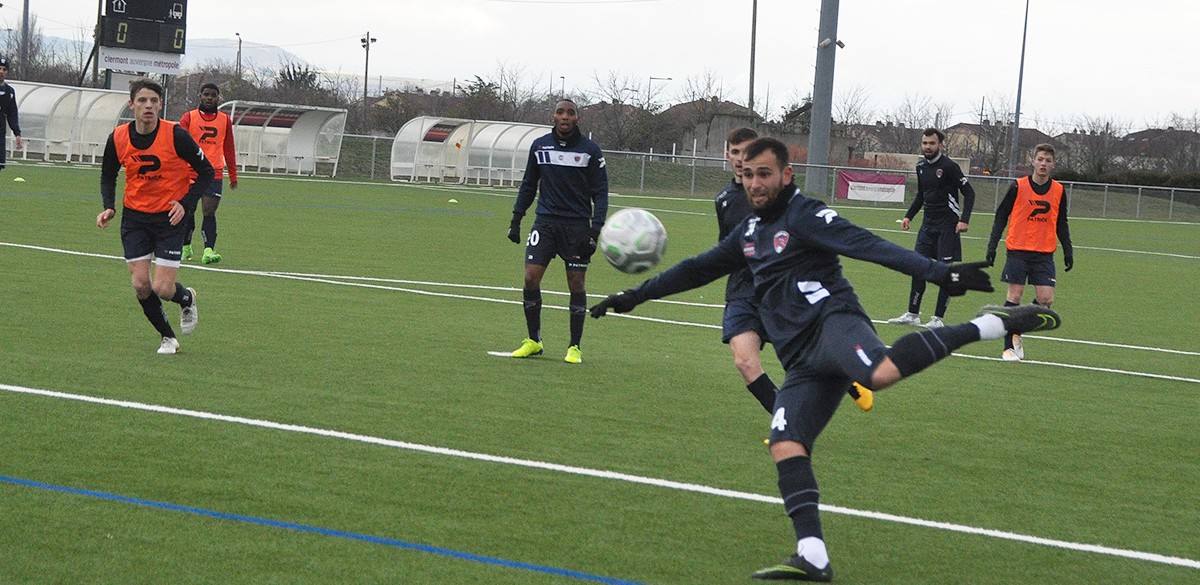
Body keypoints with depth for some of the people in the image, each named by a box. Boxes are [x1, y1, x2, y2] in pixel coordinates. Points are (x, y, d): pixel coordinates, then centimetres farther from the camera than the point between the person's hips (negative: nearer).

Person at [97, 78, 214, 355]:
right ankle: (167, 337, 19)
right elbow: (108, 176, 12)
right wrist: (108, 207, -5)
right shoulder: (118, 138, -6)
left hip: (169, 218, -3)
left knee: (162, 289, -10)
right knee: (141, 285, -4)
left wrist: (185, 203, -18)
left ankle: (187, 299, 28)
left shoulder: (176, 135, -16)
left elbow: (206, 172, -6)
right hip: (134, 217, 3)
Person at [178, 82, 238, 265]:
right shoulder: (188, 117, 4)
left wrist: (233, 176, 15)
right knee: (188, 212, 7)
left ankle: (209, 251, -18)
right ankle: (186, 247, 24)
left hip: (214, 174, 0)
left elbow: (229, 150, 16)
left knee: (209, 212, -10)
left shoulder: (225, 120, 10)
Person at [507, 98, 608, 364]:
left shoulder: (590, 150, -1)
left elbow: (600, 192, 0)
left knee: (577, 285, -1)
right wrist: (516, 218, 10)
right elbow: (528, 185, 17)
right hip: (545, 222, 2)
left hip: (577, 226, -2)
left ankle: (575, 347, 10)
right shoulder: (539, 146, 6)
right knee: (530, 278, -8)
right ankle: (533, 341, 6)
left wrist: (595, 229, -10)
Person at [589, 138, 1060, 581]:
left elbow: (872, 248, -14)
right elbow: (697, 270, 36)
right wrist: (636, 296, 40)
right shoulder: (750, 232, 23)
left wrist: (939, 273, -26)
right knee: (785, 445, -9)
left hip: (831, 323, -8)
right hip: (803, 362, 8)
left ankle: (988, 326, -28)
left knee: (879, 374, -39)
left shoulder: (805, 216, -2)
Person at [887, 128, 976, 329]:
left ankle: (938, 318, 1)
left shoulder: (949, 166, -12)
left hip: (948, 227, -7)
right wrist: (909, 216, 17)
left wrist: (964, 220, -20)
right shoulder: (921, 166, 9)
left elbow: (969, 193, -11)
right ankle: (913, 315, 11)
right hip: (928, 225, 7)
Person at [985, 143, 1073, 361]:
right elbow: (1001, 216, 2)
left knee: (1046, 299, -7)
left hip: (1044, 254, 3)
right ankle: (1009, 347, 4)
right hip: (1018, 251, -3)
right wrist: (992, 245, -4)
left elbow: (1062, 224, 17)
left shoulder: (1058, 191, 7)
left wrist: (1068, 251, 12)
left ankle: (1018, 332, 16)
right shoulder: (1018, 187, -2)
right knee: (1014, 296, -3)